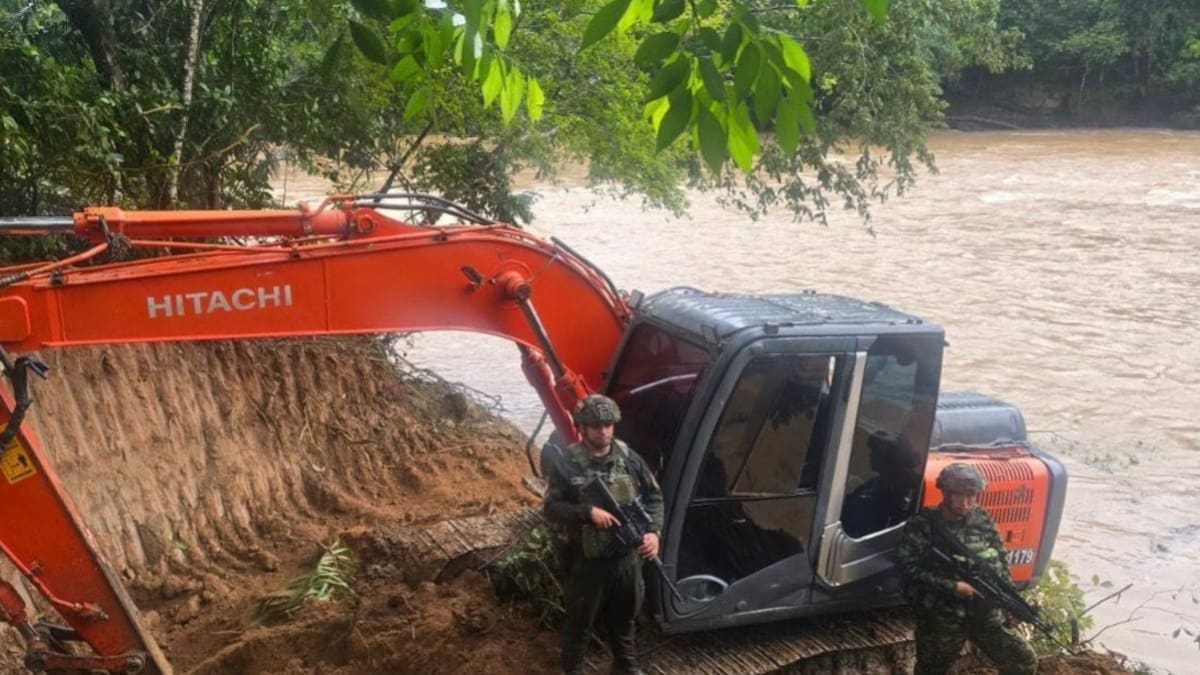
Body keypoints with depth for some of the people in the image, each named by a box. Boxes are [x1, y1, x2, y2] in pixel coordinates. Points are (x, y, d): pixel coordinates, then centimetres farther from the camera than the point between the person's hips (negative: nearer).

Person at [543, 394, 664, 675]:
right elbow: (551, 508, -13)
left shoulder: (629, 459, -2)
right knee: (579, 621, 12)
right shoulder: (568, 464, -12)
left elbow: (654, 497, 5)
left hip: (627, 557, 4)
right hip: (588, 562, -4)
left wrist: (653, 531, -11)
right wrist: (588, 511, -26)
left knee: (624, 617, 22)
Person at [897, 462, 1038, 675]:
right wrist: (952, 587, -22)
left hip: (984, 614, 4)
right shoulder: (922, 525, -10)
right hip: (941, 618, -4)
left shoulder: (983, 521, 4)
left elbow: (1001, 562, 11)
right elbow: (909, 568, -18)